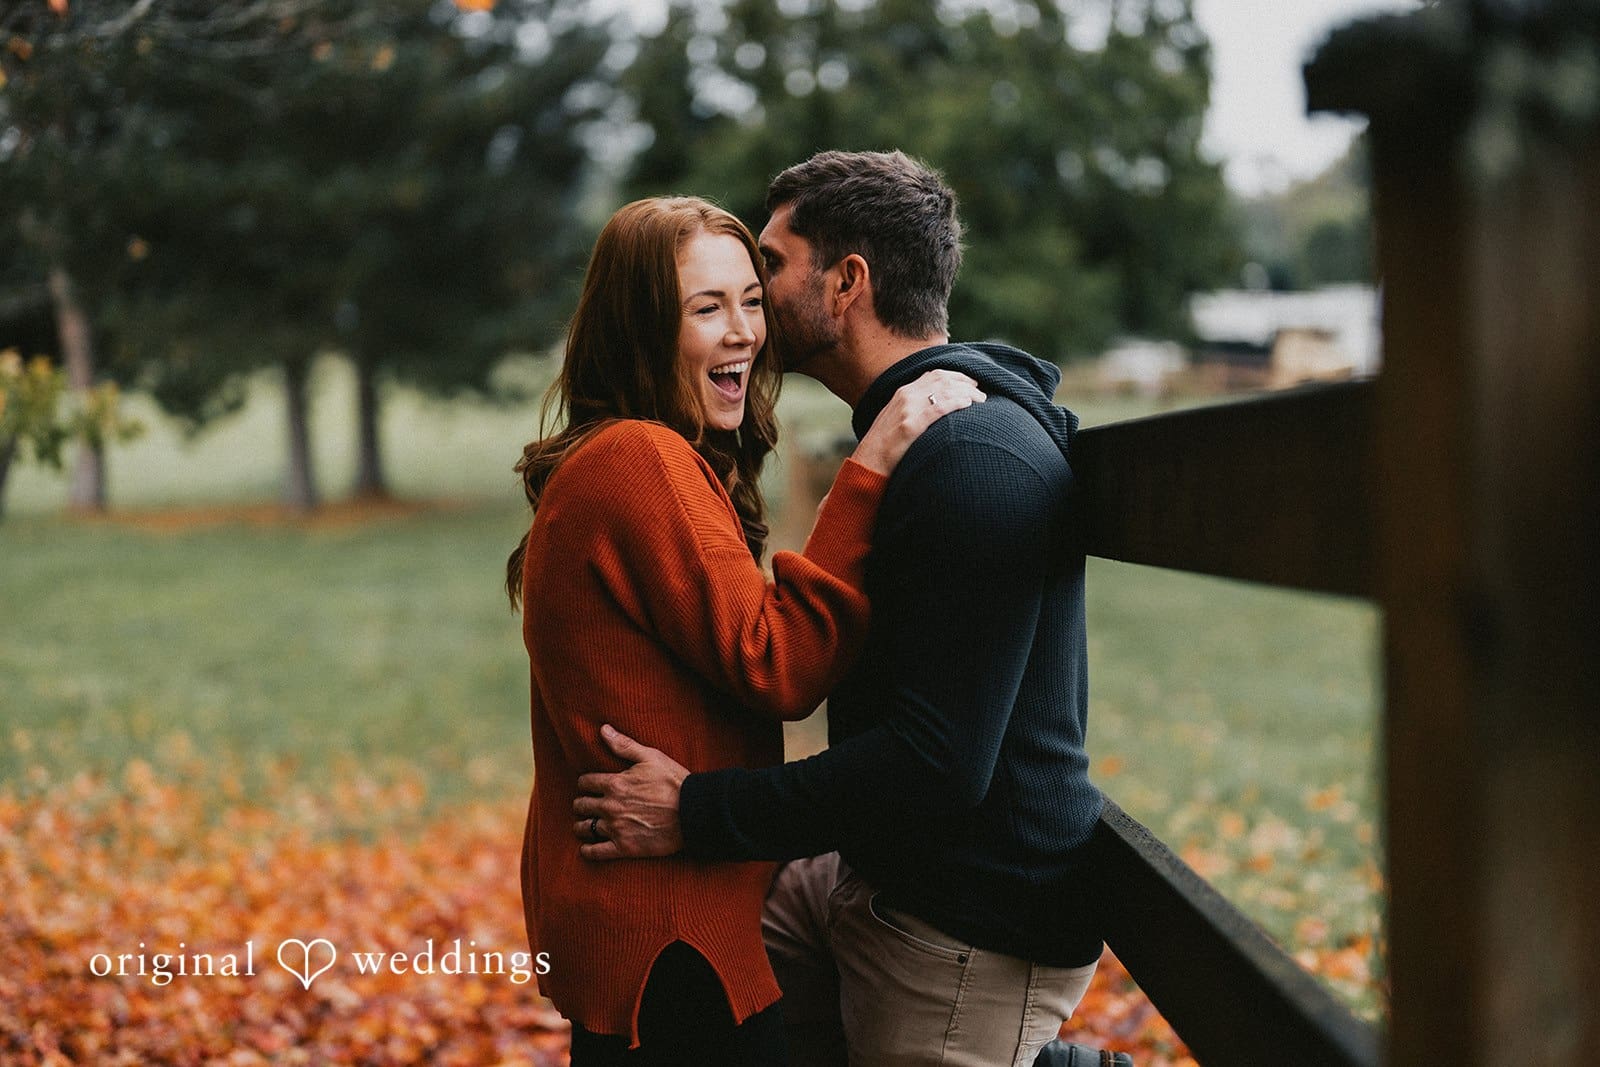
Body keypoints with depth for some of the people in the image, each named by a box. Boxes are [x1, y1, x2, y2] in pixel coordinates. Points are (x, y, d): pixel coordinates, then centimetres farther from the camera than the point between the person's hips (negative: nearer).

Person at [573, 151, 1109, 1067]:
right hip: (875, 880, 9)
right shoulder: (925, 432, 11)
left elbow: (937, 766, -27)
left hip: (973, 942, -9)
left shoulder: (974, 461, -22)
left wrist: (699, 814, -22)